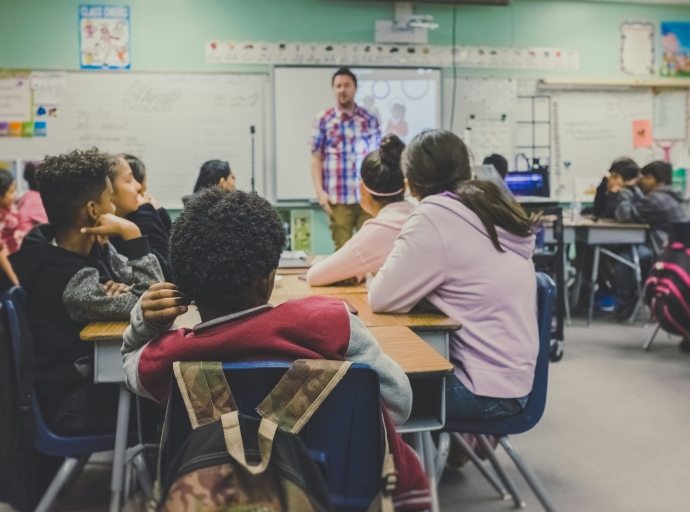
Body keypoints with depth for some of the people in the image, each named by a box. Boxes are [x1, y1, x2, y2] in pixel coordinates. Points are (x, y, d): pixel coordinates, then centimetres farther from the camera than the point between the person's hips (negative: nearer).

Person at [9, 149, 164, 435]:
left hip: (97, 372, 8)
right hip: (76, 404, -8)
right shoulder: (69, 280, -28)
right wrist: (132, 234, -27)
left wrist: (124, 290, -20)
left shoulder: (92, 248, -1)